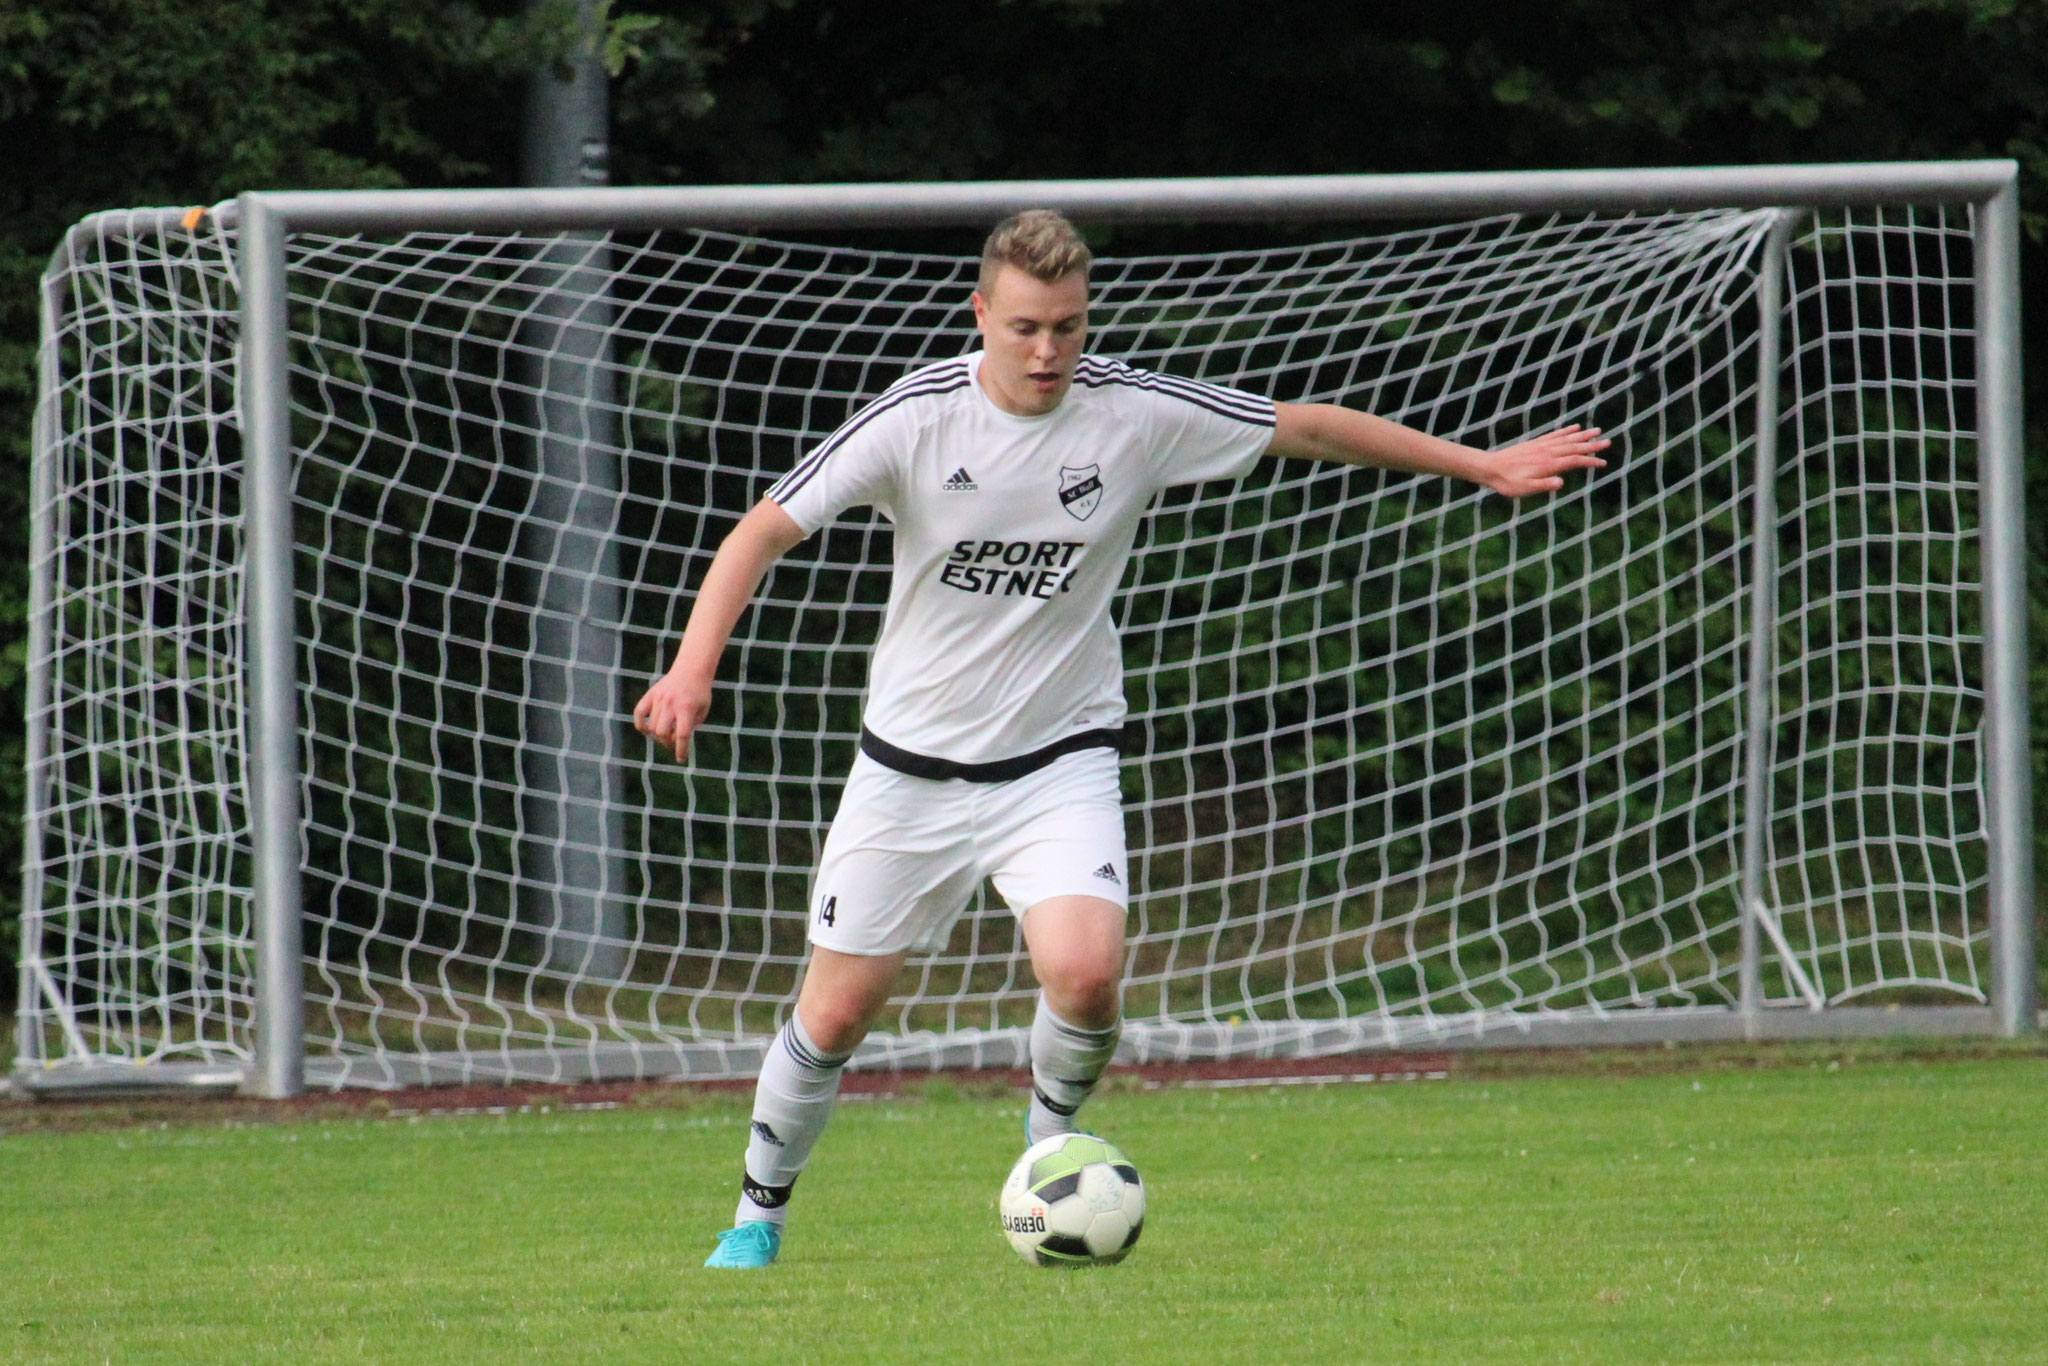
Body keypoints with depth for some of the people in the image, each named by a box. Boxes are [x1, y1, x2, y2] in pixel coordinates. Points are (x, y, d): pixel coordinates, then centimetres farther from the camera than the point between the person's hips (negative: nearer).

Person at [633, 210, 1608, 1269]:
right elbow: (766, 529, -13)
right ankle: (759, 1213, 28)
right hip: (912, 766, 0)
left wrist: (1482, 465, 3)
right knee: (835, 1015, 3)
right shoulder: (917, 417, -14)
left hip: (1059, 757, 0)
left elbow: (1308, 428, 0)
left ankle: (1051, 1133, 7)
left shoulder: (1135, 413, -11)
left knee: (1085, 973, -25)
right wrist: (693, 671, -27)